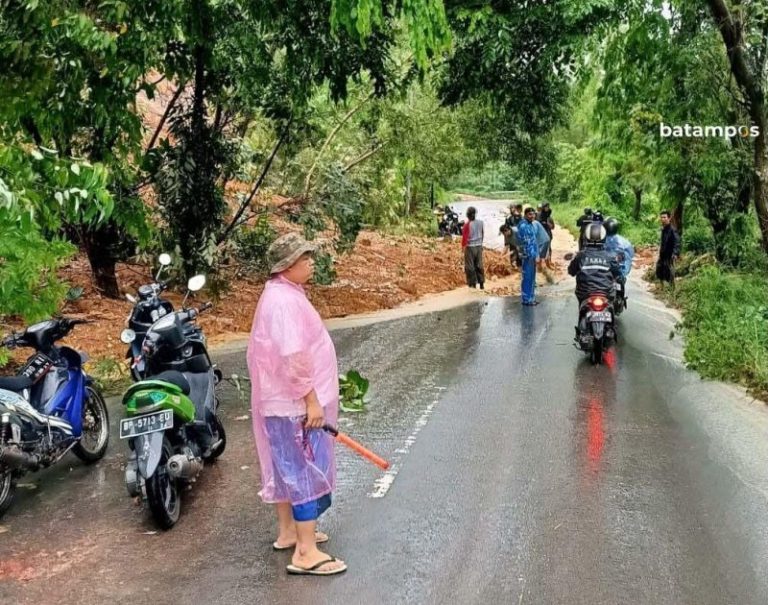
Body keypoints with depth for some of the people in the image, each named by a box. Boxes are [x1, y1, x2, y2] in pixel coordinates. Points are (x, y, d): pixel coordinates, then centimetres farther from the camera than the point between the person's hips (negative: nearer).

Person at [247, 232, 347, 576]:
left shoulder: (284, 294, 13)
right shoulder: (284, 300, -22)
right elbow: (292, 356, -28)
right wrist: (311, 399, -23)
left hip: (285, 401, 11)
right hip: (296, 403, -11)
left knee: (287, 468, 18)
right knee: (307, 471, -6)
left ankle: (288, 531, 32)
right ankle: (306, 553, 0)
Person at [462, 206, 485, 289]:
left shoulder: (467, 224, -15)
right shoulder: (480, 222, -1)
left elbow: (465, 236, -12)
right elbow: (482, 233, 11)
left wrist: (463, 245, 2)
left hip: (470, 247, -5)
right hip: (479, 246, 5)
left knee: (470, 266, 3)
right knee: (479, 265, 12)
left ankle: (472, 283, 3)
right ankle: (481, 283, 15)